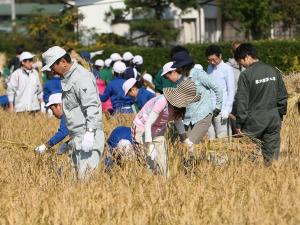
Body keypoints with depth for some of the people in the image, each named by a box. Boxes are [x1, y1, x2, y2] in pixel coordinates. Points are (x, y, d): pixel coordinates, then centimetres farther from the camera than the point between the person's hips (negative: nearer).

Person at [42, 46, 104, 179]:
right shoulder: (67, 78, 17)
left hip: (87, 136, -10)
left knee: (87, 174, -12)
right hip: (77, 137, 10)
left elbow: (92, 106, -21)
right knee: (78, 172, 9)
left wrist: (89, 132, -27)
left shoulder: (81, 77, -13)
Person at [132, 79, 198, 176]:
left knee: (163, 165, 1)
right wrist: (150, 147, -37)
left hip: (158, 133, 7)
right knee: (152, 164, -15)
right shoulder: (163, 102, -32)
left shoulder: (179, 104, -10)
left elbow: (178, 120, 11)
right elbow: (148, 124, -32)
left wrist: (186, 140, 4)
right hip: (142, 131, -7)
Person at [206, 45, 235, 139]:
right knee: (210, 138, 3)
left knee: (222, 138, -5)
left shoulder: (227, 69, -4)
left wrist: (227, 110, -11)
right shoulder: (209, 68, 14)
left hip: (221, 110, -5)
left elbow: (231, 91, -5)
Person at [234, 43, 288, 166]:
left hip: (254, 120, -5)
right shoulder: (273, 71, 5)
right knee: (272, 154, 9)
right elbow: (283, 96, 10)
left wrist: (239, 124, -5)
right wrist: (281, 114, 19)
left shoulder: (246, 75, -12)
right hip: (274, 119, 5)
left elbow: (242, 101, -11)